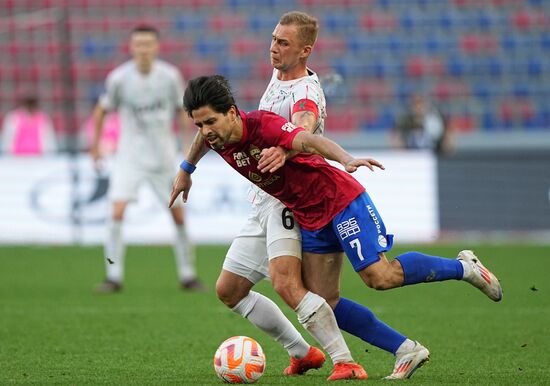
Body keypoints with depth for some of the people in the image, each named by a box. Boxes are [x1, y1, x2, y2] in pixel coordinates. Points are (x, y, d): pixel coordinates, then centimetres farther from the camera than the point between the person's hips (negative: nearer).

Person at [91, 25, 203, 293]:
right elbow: (101, 111, 4)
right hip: (130, 156, -1)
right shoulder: (119, 78, -10)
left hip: (163, 157, 1)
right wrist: (95, 147, 4)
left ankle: (187, 275, 19)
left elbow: (182, 111, 6)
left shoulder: (170, 76, -7)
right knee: (117, 212, -16)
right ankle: (114, 277, -10)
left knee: (178, 215, 5)